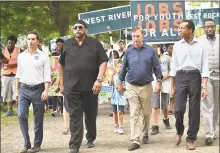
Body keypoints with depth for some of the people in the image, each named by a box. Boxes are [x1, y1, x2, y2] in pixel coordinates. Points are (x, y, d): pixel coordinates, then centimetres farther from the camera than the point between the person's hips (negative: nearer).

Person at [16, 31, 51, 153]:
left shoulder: (43, 56, -1)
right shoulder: (21, 56, 10)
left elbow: (47, 75, -3)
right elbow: (18, 74, 13)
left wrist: (46, 90, -12)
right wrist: (17, 90, 10)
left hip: (38, 89, -3)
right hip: (24, 89, 3)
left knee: (38, 118, 3)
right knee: (21, 115, -7)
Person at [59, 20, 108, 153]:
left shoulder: (95, 44, 1)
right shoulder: (67, 45, 8)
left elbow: (103, 62, -3)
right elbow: (62, 65, 14)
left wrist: (99, 79, -15)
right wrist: (62, 84, 11)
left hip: (90, 87, 0)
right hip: (72, 87, 1)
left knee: (91, 115, 13)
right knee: (75, 116, -2)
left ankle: (91, 139, 34)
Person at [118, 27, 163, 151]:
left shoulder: (150, 51, -2)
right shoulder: (128, 51, 1)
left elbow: (157, 67, 1)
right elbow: (124, 68, 10)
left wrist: (159, 82, -6)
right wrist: (120, 83, 13)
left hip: (146, 86, 0)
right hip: (132, 87, 0)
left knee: (146, 113, 13)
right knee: (134, 114, -5)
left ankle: (145, 134, 32)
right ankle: (135, 140, -7)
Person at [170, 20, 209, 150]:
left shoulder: (200, 45, 0)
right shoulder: (177, 46, 7)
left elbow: (205, 67, -1)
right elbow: (173, 67, 11)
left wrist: (204, 87, -9)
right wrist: (172, 86, 9)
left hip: (195, 77, -1)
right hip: (180, 77, 1)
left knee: (194, 110, 2)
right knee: (179, 109, -6)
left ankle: (191, 139, 12)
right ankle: (179, 131, 23)